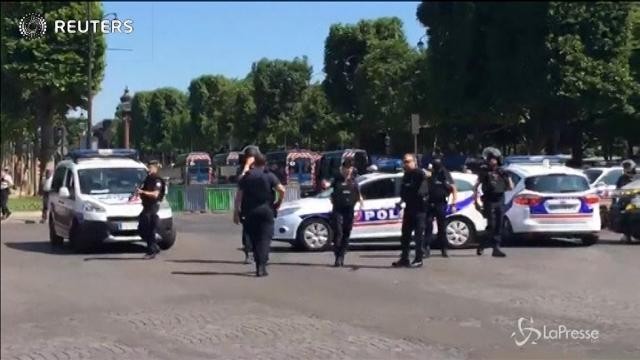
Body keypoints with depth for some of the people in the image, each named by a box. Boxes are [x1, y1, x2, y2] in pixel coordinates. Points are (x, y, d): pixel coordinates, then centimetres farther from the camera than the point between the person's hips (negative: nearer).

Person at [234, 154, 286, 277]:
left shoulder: (246, 177, 6)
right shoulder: (269, 176, 0)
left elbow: (238, 196, 1)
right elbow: (281, 190, -12)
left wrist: (236, 212, 3)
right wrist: (279, 202, 4)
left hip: (250, 212, 2)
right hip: (266, 211, -2)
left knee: (254, 239, 13)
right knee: (265, 239, -2)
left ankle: (259, 265, 16)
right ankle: (261, 266, -14)